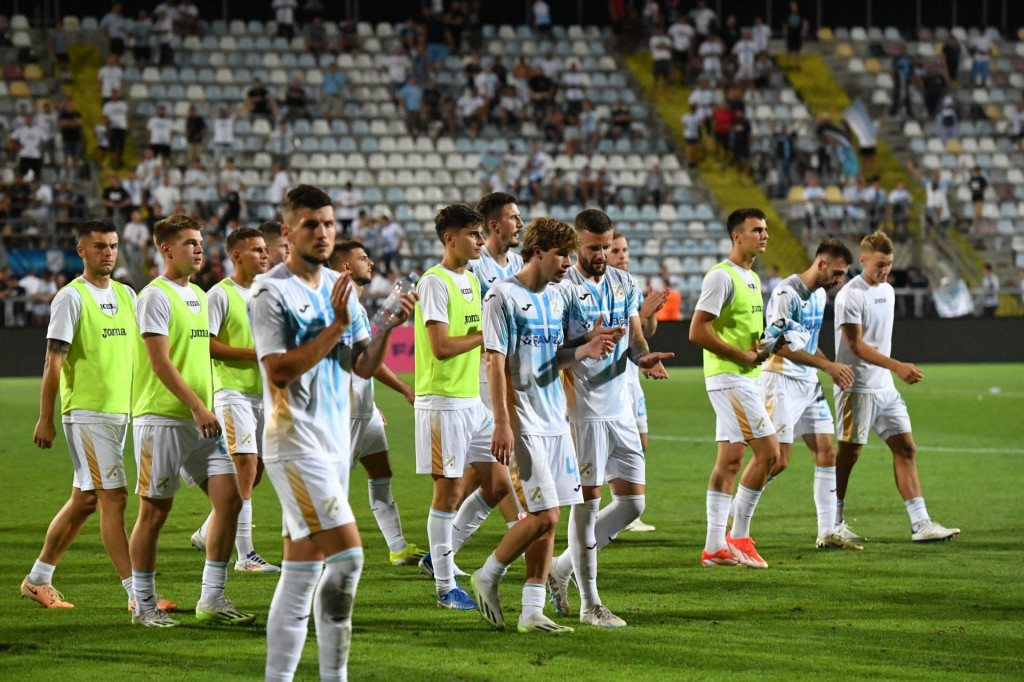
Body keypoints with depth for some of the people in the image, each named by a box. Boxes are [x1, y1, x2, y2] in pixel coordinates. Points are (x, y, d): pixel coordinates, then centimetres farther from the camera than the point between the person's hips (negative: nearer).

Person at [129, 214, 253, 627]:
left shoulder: (198, 295, 16)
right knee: (155, 511, -1)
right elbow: (161, 361, -16)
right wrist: (197, 407, -20)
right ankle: (144, 605, 10)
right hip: (161, 418, -8)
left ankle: (212, 599, 4)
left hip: (200, 420, 8)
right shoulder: (156, 296, -9)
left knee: (229, 497, -2)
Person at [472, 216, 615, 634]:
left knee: (547, 519, 5)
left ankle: (532, 611, 8)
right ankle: (487, 577, 8)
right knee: (544, 515, -12)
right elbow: (496, 362, -12)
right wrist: (502, 423, -17)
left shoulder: (559, 297, 13)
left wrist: (586, 350, -1)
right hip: (524, 423, -8)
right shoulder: (505, 296, -8)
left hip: (555, 421, 8)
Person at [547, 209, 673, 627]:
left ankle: (564, 567, 23)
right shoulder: (564, 288, -9)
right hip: (584, 411, -7)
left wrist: (643, 357, -8)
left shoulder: (624, 284, 12)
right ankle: (589, 604, 5)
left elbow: (634, 337, 14)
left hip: (621, 409, 7)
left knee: (632, 503, 7)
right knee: (587, 502, -3)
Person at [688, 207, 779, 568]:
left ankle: (716, 545, 9)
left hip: (748, 378, 9)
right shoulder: (722, 276, -13)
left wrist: (762, 348, 7)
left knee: (730, 457, 7)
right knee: (768, 452, -10)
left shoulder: (752, 278, 17)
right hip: (729, 378, -9)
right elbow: (697, 331, -19)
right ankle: (738, 537, -3)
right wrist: (743, 356, -17)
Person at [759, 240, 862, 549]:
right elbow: (781, 346, -22)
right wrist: (828, 365, -23)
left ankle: (827, 534, 6)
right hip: (782, 381, -9)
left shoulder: (820, 295, 14)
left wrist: (833, 369, 9)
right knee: (778, 459, -12)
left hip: (809, 384, 9)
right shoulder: (786, 293, -16)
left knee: (827, 454, 3)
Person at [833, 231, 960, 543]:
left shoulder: (888, 291, 13)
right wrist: (897, 366, -27)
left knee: (906, 448, 2)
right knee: (849, 451, -3)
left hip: (885, 387, 8)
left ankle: (920, 524, 1)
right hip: (857, 387, -8)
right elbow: (856, 345, -19)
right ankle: (833, 525, 7)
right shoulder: (851, 295, -13)